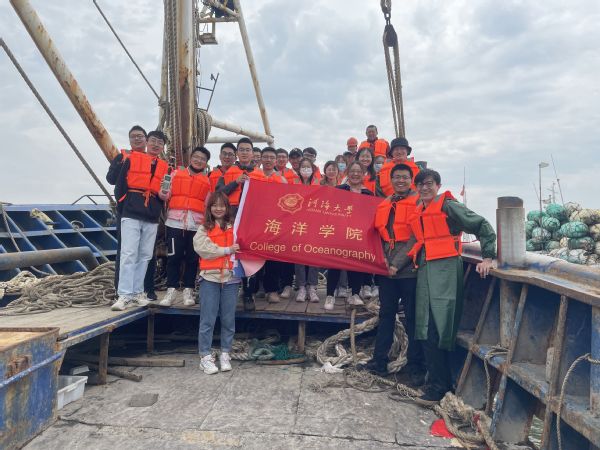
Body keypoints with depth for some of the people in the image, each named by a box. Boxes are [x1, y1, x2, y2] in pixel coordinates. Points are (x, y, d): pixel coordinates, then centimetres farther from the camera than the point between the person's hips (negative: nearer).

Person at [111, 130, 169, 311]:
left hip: (152, 218, 4)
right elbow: (120, 185, 3)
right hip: (131, 215, -4)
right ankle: (124, 295, -6)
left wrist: (163, 196, -6)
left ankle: (137, 292, 17)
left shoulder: (165, 167, 12)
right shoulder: (131, 159, 4)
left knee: (145, 256, 7)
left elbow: (167, 192, 16)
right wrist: (124, 207, 0)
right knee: (129, 254, -8)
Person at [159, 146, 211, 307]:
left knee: (192, 258, 3)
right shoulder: (176, 174, 13)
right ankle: (171, 290, 7)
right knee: (174, 256, -1)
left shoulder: (208, 181, 13)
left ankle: (188, 291, 12)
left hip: (197, 224, 1)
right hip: (175, 222, 0)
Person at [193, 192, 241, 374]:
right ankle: (205, 356, 10)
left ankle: (225, 354, 20)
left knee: (228, 319, 8)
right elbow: (202, 249, -9)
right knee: (208, 319, 2)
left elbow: (241, 247, 3)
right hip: (210, 277, -1)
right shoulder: (204, 229, 6)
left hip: (231, 277, 2)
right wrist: (227, 250, -13)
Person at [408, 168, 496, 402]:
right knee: (426, 329, 7)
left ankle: (439, 385, 2)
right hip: (425, 270, 7)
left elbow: (482, 226, -5)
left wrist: (488, 257, -12)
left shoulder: (448, 206, -2)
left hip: (445, 269, -7)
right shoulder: (418, 212, 19)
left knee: (437, 329, -9)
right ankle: (436, 378, 20)